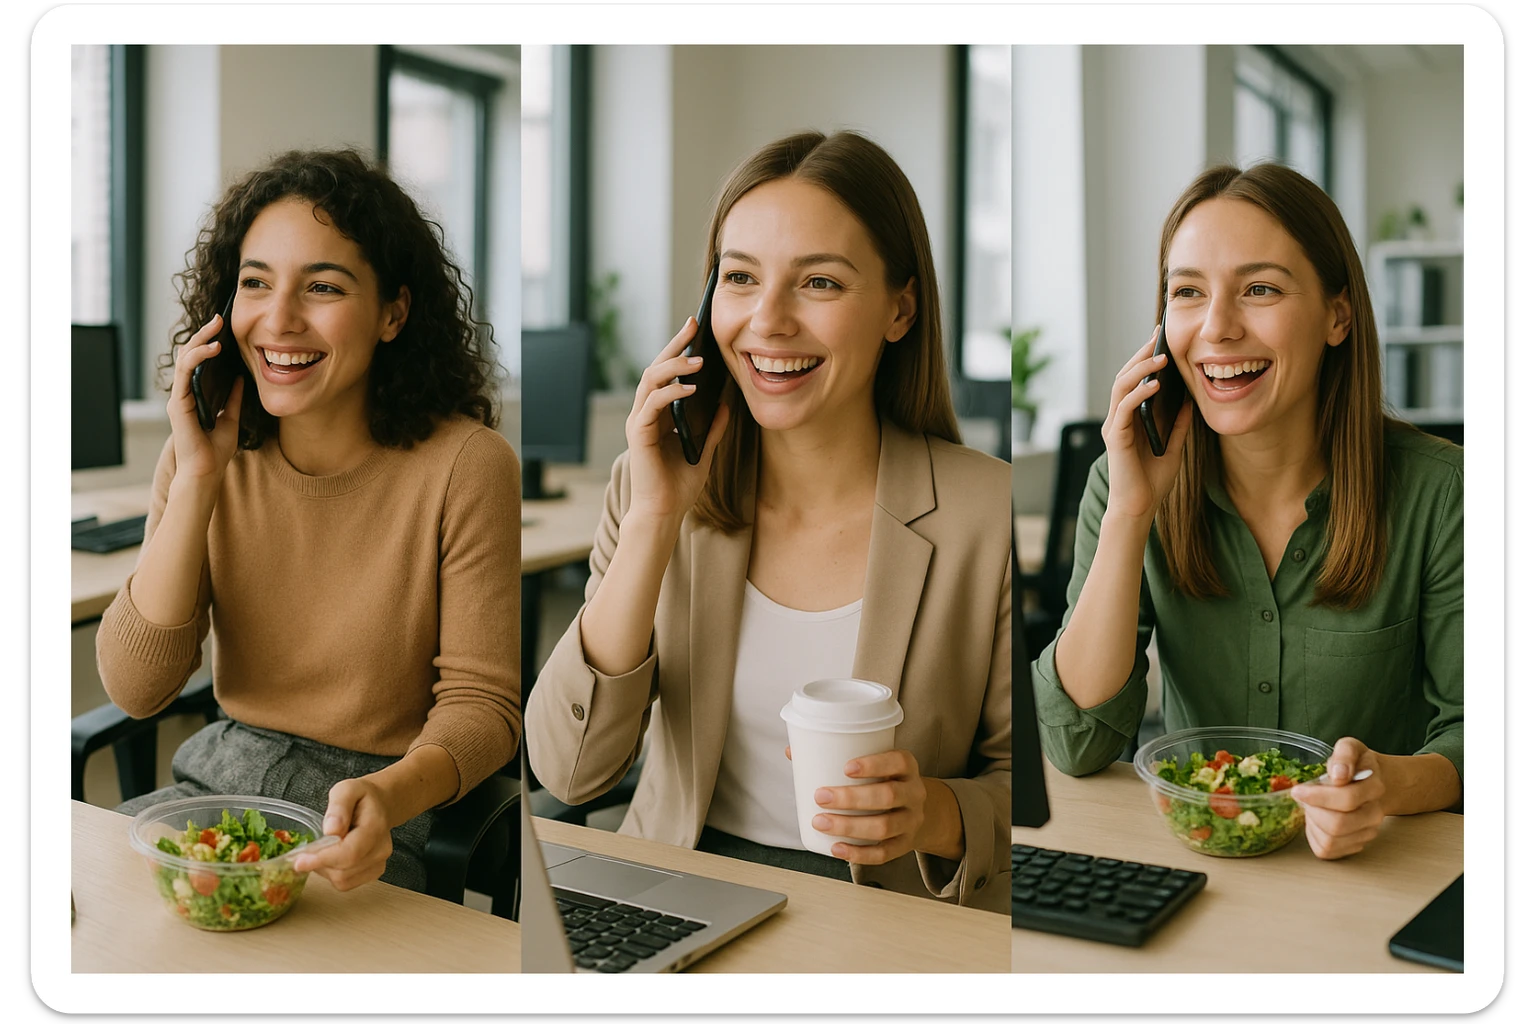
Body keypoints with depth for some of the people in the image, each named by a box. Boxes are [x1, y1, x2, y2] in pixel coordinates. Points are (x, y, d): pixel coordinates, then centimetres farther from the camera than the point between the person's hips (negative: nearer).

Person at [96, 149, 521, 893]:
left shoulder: (466, 465, -15)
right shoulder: (205, 453, -2)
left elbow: (481, 701, -12)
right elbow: (134, 688, -8)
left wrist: (389, 796, -33)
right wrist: (197, 478, -16)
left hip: (368, 825, -4)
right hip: (217, 778, 5)